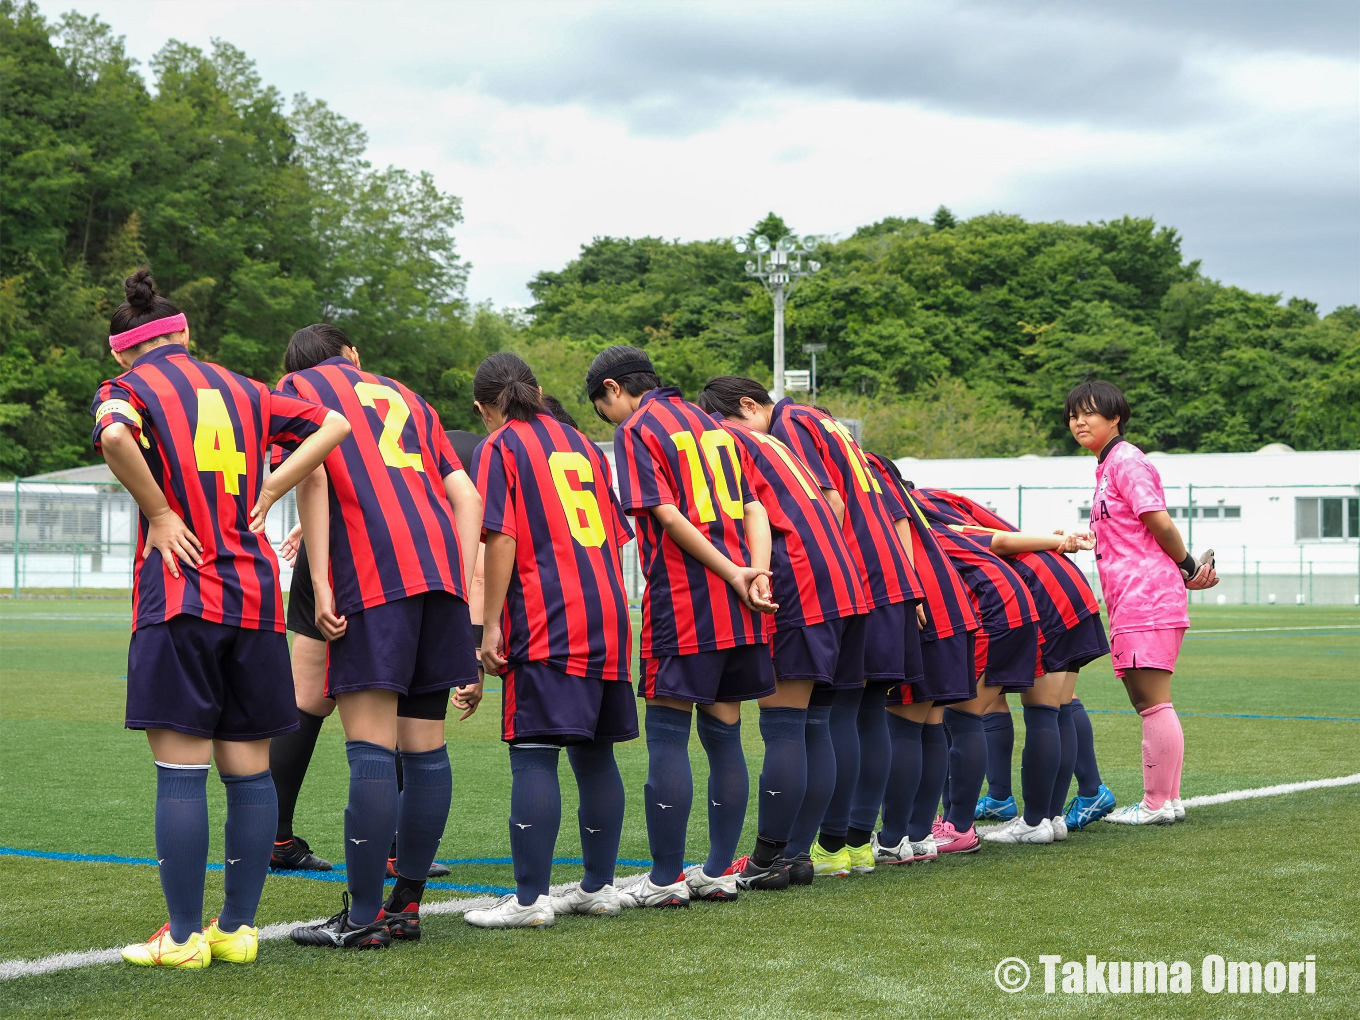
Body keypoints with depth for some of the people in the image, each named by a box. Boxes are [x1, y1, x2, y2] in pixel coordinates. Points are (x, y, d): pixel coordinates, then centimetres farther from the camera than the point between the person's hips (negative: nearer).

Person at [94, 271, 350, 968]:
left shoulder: (128, 388, 2)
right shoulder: (242, 390, 16)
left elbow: (116, 435, -21)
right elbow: (332, 425, 11)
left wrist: (157, 514, -9)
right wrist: (266, 495, 8)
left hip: (179, 597, -4)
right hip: (255, 597, 5)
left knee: (181, 772, -3)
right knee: (248, 771, 8)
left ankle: (184, 937, -1)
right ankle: (238, 929, 13)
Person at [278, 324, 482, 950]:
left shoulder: (296, 387, 15)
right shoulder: (404, 397, 30)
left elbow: (312, 474, -4)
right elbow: (466, 495, 20)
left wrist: (320, 582, -8)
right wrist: (462, 584, 16)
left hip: (372, 571, -6)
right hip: (440, 563, 6)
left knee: (371, 749, -8)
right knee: (424, 747, 8)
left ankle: (363, 919, -9)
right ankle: (407, 905, 14)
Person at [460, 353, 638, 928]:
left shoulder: (499, 448, 1)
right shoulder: (580, 443, 20)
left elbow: (501, 539, -10)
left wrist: (490, 627, -9)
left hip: (546, 624, -7)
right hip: (607, 617, 7)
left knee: (534, 756, -7)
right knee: (594, 753, 13)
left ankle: (531, 899, -10)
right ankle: (599, 887, 18)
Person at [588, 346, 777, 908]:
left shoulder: (636, 430, -2)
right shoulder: (712, 424, 19)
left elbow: (667, 515, -14)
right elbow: (754, 508, 11)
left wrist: (732, 573, -13)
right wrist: (754, 572, -2)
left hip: (681, 602, -7)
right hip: (737, 608, 7)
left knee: (667, 736, -1)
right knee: (723, 735, 11)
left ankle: (666, 878, 0)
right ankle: (720, 871, 15)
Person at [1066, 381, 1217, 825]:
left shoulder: (1126, 460, -9)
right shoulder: (1107, 466, 20)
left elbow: (1160, 523, -13)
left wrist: (1189, 568, -2)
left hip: (1147, 599, -10)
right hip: (1129, 603, 10)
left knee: (1154, 703, -8)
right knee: (1147, 704, 12)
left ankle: (1158, 803, -6)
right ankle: (1167, 799, 17)